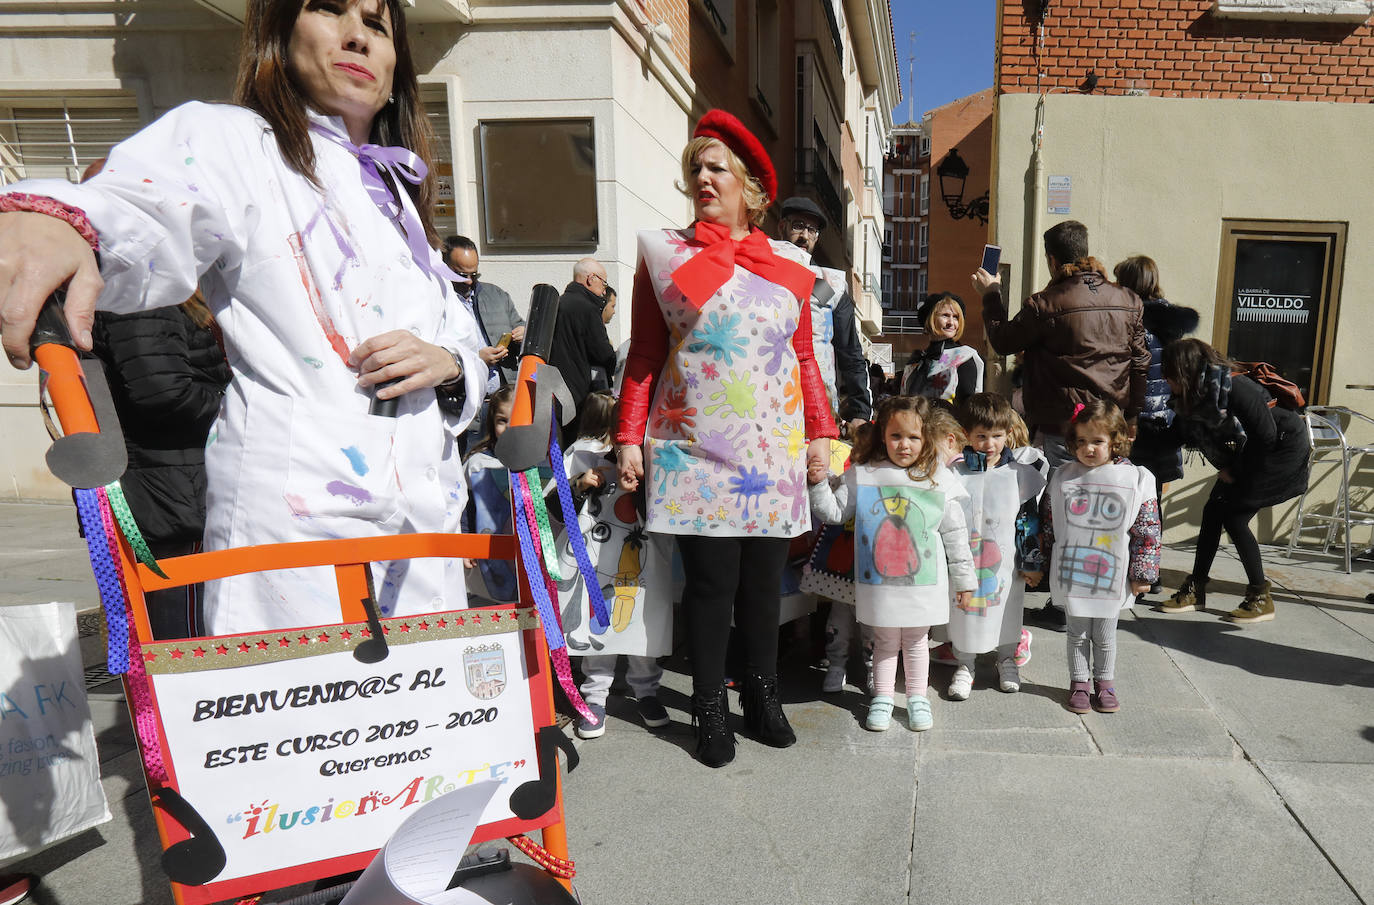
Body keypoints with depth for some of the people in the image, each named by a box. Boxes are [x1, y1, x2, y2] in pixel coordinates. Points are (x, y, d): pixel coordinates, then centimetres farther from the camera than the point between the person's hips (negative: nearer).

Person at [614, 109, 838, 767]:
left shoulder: (787, 266, 11)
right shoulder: (666, 256, 5)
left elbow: (804, 358, 14)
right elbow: (644, 356, 2)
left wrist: (820, 430, 11)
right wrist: (630, 436, -4)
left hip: (772, 453, 3)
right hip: (693, 450, -2)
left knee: (763, 579, 8)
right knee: (711, 580, -1)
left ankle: (763, 698, 27)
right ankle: (710, 708, 18)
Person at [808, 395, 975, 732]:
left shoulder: (940, 480, -2)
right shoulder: (862, 475, -3)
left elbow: (955, 534, 3)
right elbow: (834, 513, 3)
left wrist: (963, 577, 6)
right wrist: (819, 484, -13)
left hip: (924, 584, 0)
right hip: (878, 584, 0)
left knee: (916, 640, 16)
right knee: (885, 640, 14)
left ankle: (917, 698, 33)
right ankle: (882, 697, 30)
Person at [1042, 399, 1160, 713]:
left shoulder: (1137, 480, -6)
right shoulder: (1063, 477, -3)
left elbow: (1147, 531, -3)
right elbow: (1047, 523, 4)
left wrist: (1143, 573, -4)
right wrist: (1042, 564, 6)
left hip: (1112, 578, -1)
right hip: (1071, 575, 1)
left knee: (1105, 636, 14)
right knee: (1077, 634, 13)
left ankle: (1105, 684, 33)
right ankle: (1079, 683, 29)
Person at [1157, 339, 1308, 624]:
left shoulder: (1232, 387, -29)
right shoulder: (1190, 398, -5)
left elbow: (1266, 435, -24)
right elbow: (1184, 435, 10)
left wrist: (1235, 471, -16)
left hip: (1283, 448, -8)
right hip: (1246, 455, 8)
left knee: (1233, 514, -14)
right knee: (1213, 510, 1)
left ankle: (1261, 599, -2)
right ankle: (1195, 590, 8)